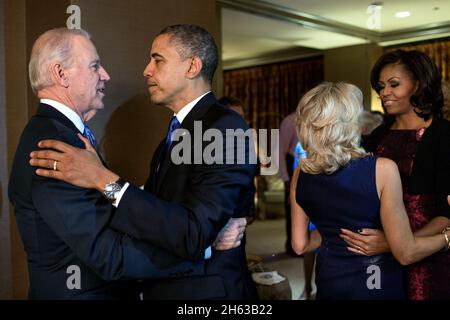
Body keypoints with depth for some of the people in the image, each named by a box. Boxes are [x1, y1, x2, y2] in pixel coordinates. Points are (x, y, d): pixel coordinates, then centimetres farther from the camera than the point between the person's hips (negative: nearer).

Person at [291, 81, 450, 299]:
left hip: (328, 282, 4)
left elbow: (300, 245, 0)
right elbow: (406, 253, -16)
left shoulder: (300, 175, -8)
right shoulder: (382, 170, -22)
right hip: (376, 284, -3)